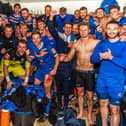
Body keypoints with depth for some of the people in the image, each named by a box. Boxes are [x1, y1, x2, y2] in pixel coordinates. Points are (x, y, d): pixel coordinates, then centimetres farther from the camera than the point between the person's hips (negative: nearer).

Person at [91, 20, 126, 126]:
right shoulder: (102, 44, 7)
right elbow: (92, 59, 2)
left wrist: (111, 57, -23)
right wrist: (101, 56, -17)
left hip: (116, 81, -4)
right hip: (102, 79, 5)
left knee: (115, 110, -1)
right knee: (103, 104, 19)